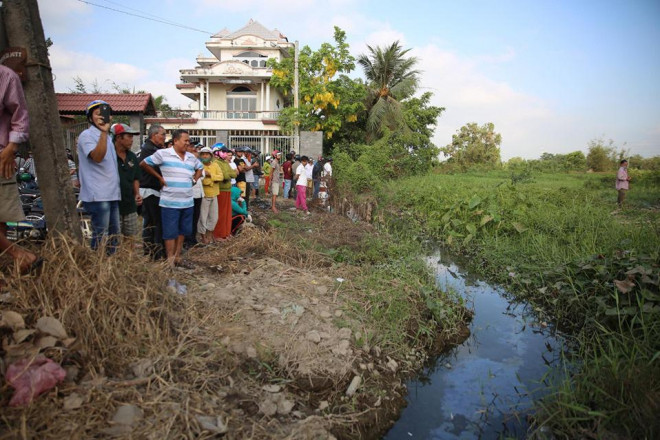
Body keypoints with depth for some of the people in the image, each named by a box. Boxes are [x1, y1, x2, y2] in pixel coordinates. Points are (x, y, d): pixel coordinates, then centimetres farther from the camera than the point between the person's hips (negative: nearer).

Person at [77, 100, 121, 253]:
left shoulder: (108, 137, 20)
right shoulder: (87, 135, -6)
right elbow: (97, 157, -26)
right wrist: (104, 132, -31)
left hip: (112, 194, 9)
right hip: (97, 195, -9)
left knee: (113, 234, 15)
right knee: (100, 238, -8)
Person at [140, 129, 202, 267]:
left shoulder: (191, 157, 12)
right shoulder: (163, 154, -6)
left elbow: (199, 168, 30)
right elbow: (144, 164, -2)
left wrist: (194, 180, 13)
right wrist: (160, 178, -4)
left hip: (188, 202, 6)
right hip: (170, 202, -6)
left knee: (183, 231, 13)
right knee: (170, 232, 0)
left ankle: (177, 256, 25)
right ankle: (170, 259, 9)